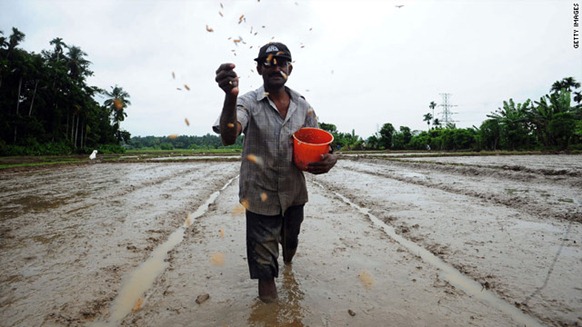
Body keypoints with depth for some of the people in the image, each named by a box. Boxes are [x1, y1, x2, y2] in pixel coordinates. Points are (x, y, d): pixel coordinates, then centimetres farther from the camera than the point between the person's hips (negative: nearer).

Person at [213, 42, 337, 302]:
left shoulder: (303, 106, 0)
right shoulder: (249, 102, -12)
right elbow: (228, 137, -30)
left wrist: (330, 158, -18)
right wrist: (230, 97, -48)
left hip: (294, 192, 4)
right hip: (260, 193, -4)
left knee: (291, 238, 28)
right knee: (263, 258, 10)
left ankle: (288, 251, 62)